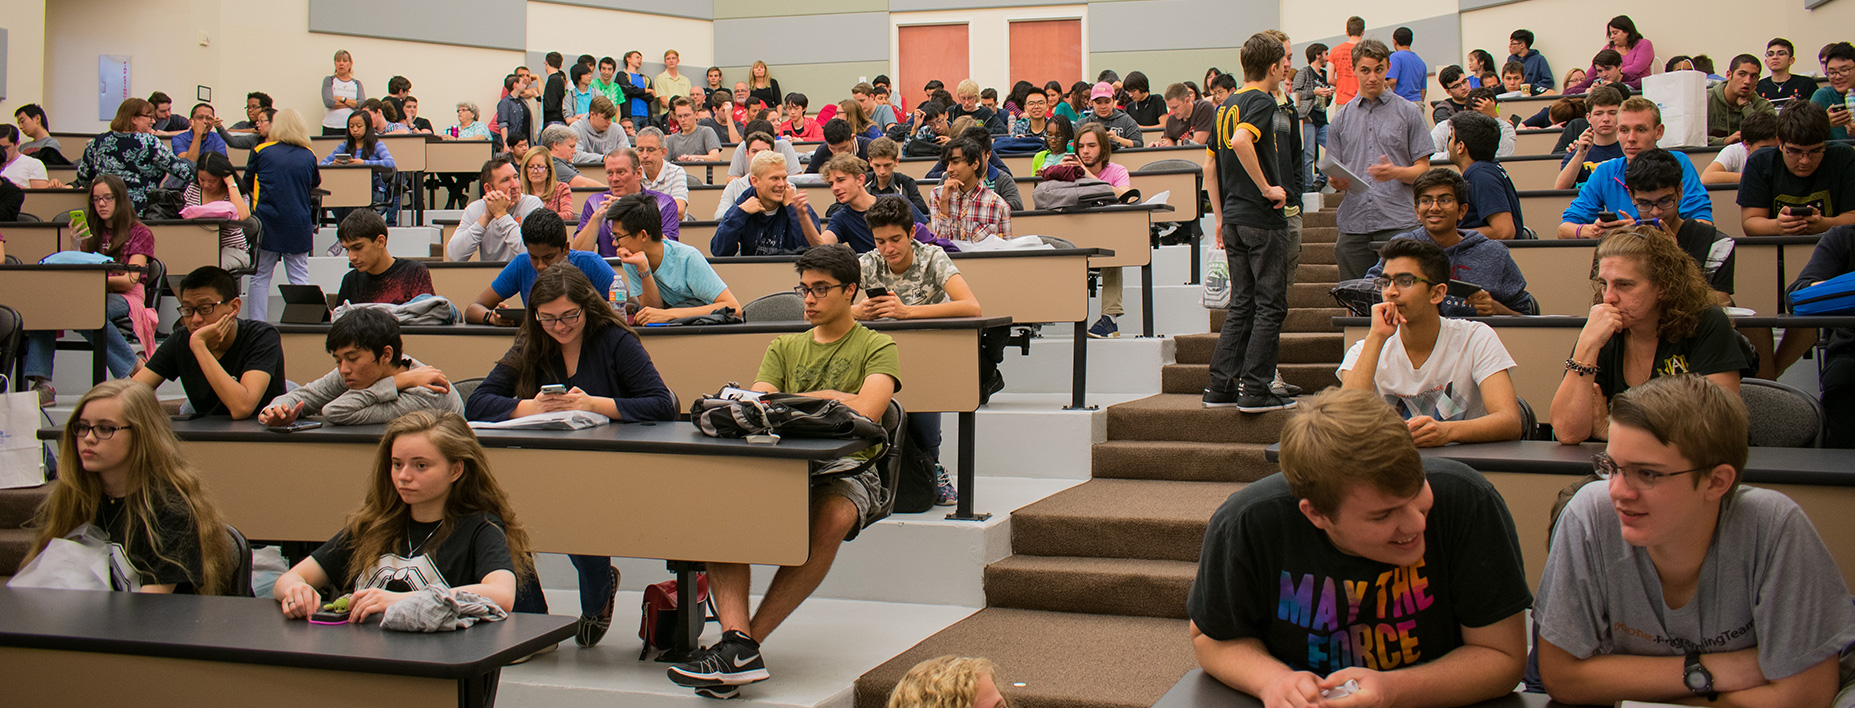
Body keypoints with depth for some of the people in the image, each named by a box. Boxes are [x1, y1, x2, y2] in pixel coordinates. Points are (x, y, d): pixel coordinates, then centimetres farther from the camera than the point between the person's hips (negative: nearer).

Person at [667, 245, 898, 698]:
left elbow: (867, 410, -9)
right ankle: (737, 644, -40)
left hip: (848, 470, -4)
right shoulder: (784, 348, 24)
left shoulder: (876, 347, 9)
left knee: (833, 519, -39)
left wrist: (797, 400, 0)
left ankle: (744, 642, -34)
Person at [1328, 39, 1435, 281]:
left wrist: (1396, 172, -17)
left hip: (1398, 224, -3)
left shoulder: (1408, 112, 7)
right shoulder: (1341, 118, 16)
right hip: (1353, 223, 3)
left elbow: (1423, 169, 4)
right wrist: (1336, 181, -8)